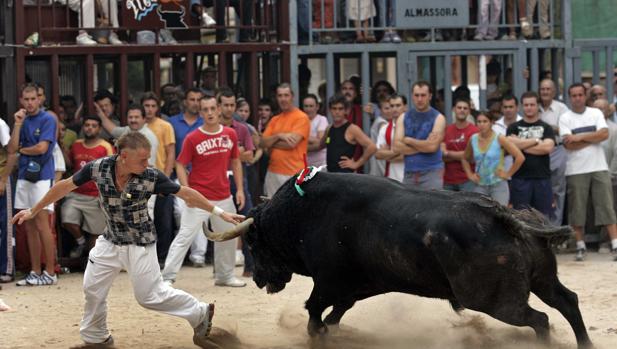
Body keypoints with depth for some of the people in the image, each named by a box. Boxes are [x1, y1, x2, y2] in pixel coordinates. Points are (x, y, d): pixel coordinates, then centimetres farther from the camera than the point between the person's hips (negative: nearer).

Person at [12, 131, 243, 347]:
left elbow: (186, 193, -12)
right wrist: (33, 211, 4)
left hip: (140, 244, -3)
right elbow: (65, 186, -4)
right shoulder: (98, 168, -19)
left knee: (150, 296, -3)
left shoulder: (151, 177, -24)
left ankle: (200, 314, 15)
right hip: (110, 241, 4)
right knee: (93, 288, 9)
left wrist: (219, 213, -11)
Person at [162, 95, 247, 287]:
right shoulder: (192, 138, -8)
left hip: (224, 198, 5)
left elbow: (235, 162, 14)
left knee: (229, 237, 15)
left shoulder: (230, 134, 4)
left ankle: (225, 275, 31)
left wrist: (240, 189, 8)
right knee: (185, 236, -11)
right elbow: (180, 165, -6)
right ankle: (167, 277, -11)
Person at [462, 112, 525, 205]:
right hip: (480, 185, 4)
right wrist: (470, 175, 8)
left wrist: (508, 174, -9)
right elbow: (465, 159, 21)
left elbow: (520, 157, -12)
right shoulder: (473, 139, 3)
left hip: (498, 185, -4)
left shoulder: (499, 139, -9)